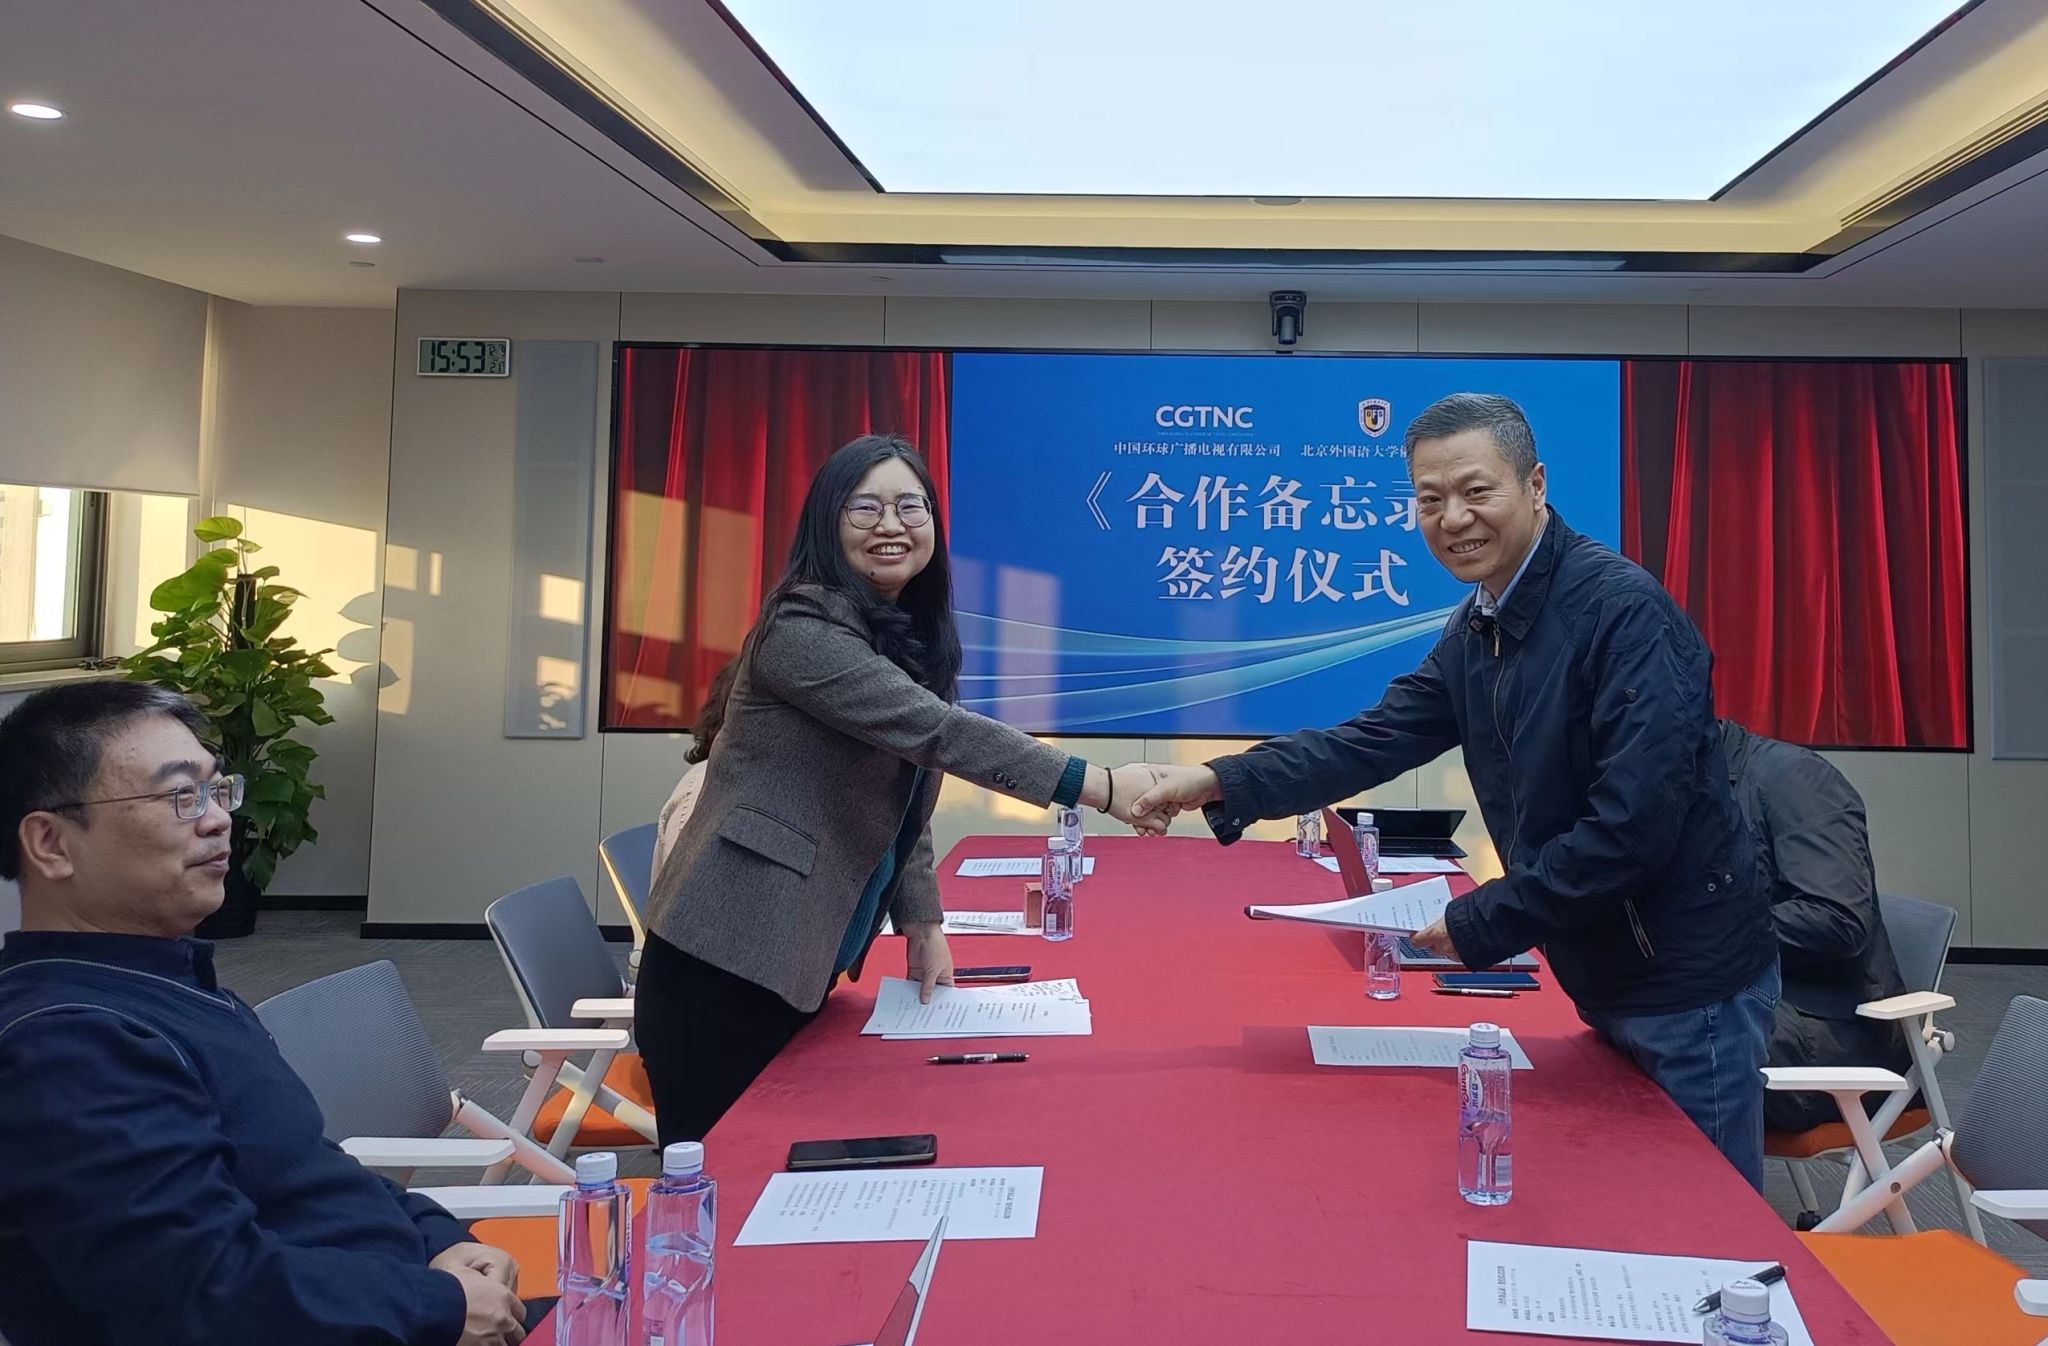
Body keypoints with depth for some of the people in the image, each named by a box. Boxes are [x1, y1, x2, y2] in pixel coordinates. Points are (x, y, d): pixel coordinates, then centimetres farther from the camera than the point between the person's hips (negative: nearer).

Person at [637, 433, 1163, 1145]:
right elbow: (930, 729, -27)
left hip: (805, 966, 8)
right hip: (726, 961, -8)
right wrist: (1098, 785, -31)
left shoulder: (915, 640, 12)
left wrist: (923, 923, 6)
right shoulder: (803, 629, -16)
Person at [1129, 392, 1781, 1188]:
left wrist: (1480, 924, -20)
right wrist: (1219, 783, -10)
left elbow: (1634, 824, -27)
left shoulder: (1625, 613, -22)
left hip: (1690, 986, -8)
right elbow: (1375, 740, 2)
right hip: (1605, 978, 8)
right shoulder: (1477, 629, 4)